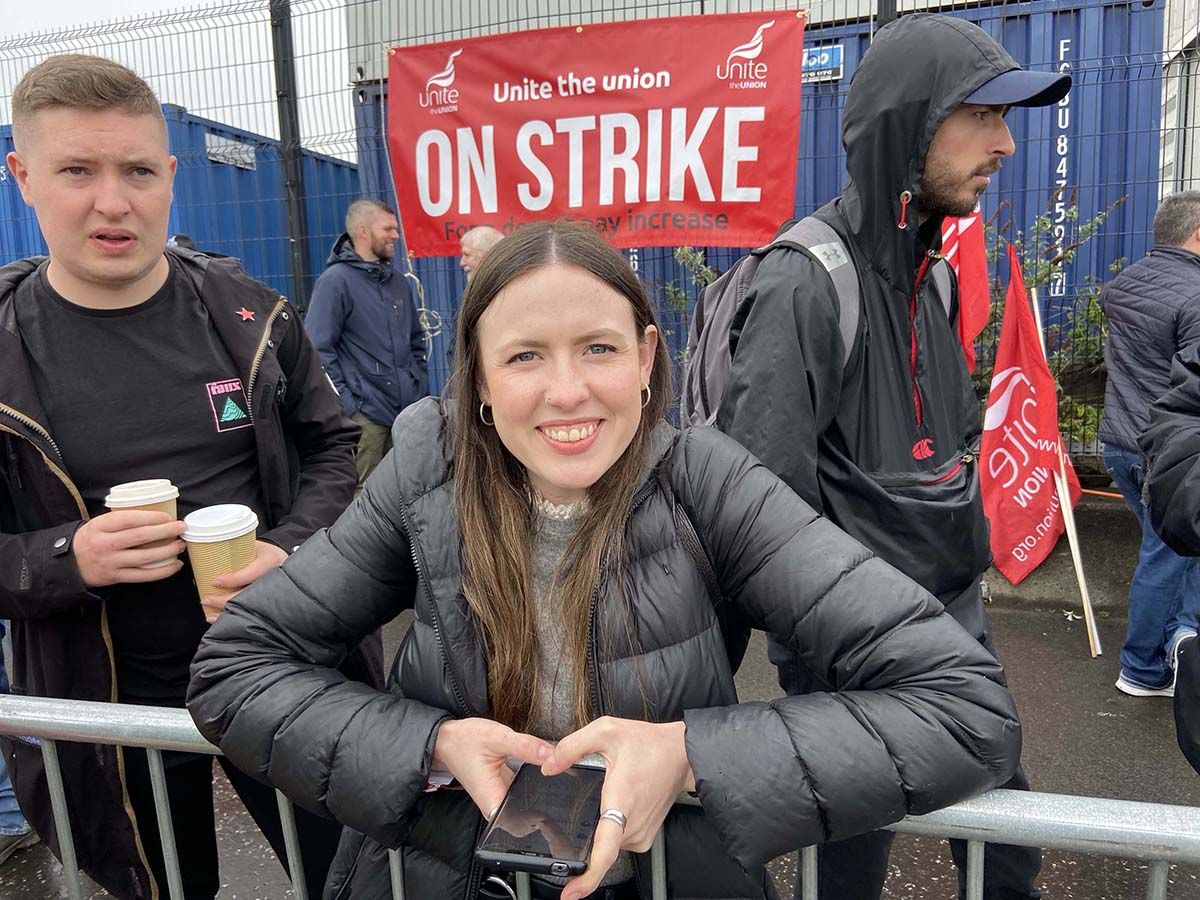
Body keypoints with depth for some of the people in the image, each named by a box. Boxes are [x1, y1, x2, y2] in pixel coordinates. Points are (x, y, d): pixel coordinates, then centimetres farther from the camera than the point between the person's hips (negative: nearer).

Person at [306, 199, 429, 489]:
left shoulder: (398, 282, 16)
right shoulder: (336, 280, -6)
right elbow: (319, 350, -11)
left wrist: (421, 384, 15)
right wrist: (346, 403, -14)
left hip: (409, 409, 7)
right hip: (364, 413, -6)